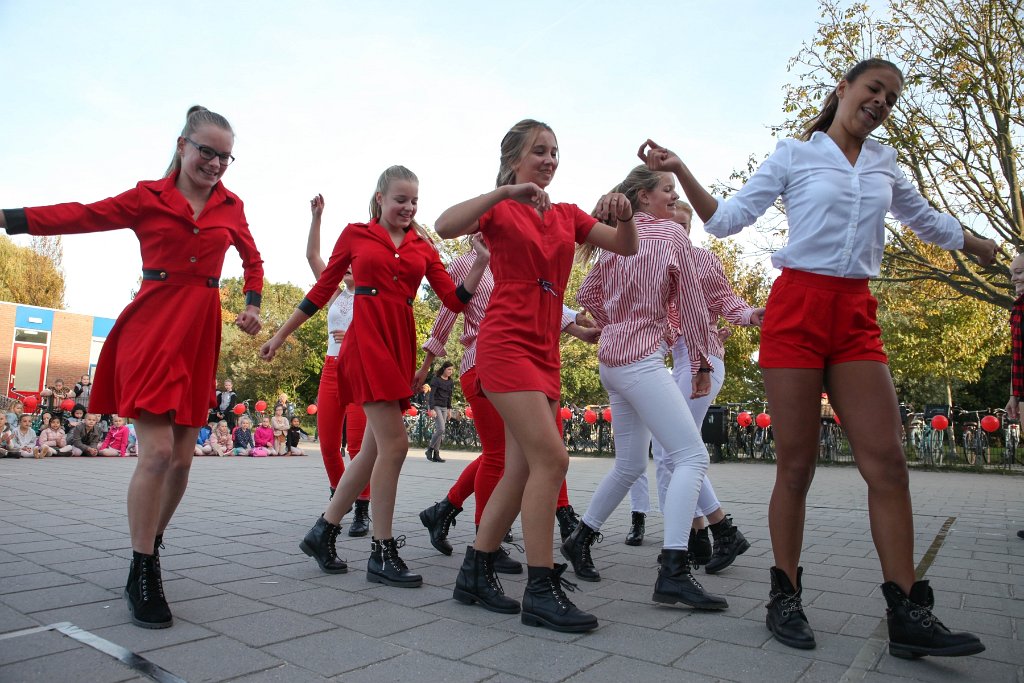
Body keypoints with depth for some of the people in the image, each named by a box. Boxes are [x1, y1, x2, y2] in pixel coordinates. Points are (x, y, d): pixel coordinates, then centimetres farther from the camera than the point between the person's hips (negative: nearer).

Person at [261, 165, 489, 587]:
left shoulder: (422, 247, 14)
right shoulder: (355, 235, 7)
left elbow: (455, 300, 7)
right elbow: (322, 290, 11)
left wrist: (481, 262, -6)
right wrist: (281, 335, 13)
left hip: (401, 343, 5)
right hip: (366, 338, -5)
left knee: (375, 449, 8)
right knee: (394, 443, -12)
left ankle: (322, 533, 26)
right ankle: (381, 553, 2)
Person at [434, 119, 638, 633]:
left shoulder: (566, 215, 17)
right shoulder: (499, 210, 3)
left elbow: (626, 246, 8)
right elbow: (446, 226, -17)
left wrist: (624, 214, -11)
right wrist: (504, 192, -22)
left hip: (544, 351, 7)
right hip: (505, 342, -7)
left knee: (523, 469, 6)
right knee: (551, 458, -16)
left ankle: (475, 573, 18)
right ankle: (541, 591, -7)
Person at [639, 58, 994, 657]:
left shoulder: (884, 163, 18)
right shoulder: (795, 154, 5)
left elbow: (923, 217, 35)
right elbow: (726, 219, 0)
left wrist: (976, 243, 46)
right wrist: (680, 171, -12)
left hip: (857, 316, 4)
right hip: (797, 308, -4)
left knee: (888, 462, -4)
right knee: (796, 465, -3)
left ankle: (908, 614, 4)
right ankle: (785, 597, 10)